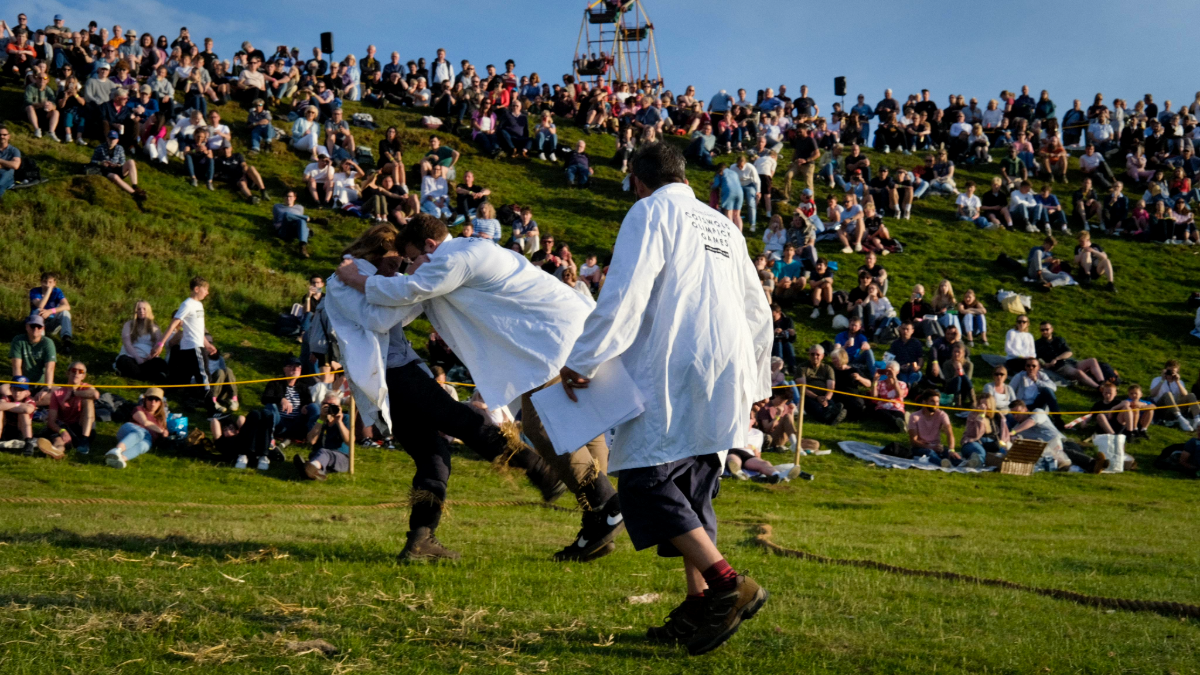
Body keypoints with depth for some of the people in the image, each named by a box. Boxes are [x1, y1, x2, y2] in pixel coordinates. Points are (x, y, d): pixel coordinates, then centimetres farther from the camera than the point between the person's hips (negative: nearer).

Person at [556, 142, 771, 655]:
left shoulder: (650, 213, 1)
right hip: (725, 377, 8)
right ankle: (698, 607, 8)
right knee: (691, 488, 12)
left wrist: (581, 362, -8)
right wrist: (754, 387, 32)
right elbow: (758, 314, 25)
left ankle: (729, 585, -18)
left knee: (645, 482, -8)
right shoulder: (723, 227, 23)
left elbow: (623, 296, -12)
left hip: (675, 373, -8)